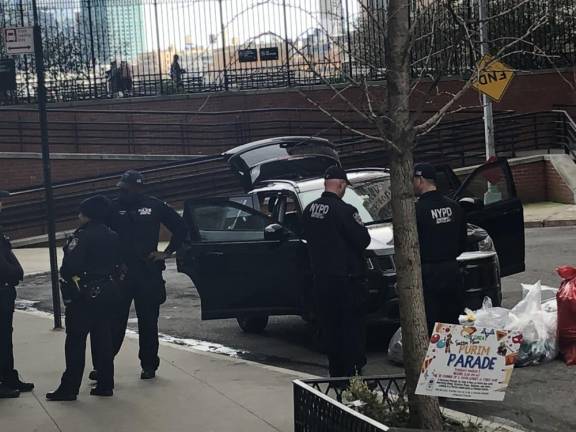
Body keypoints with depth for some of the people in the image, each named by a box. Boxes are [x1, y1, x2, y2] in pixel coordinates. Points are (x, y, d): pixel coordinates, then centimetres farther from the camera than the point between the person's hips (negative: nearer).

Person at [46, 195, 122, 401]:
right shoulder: (113, 237, 9)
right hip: (107, 291, 8)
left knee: (75, 341, -4)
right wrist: (111, 283, 16)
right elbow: (118, 264, 12)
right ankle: (105, 384, 13)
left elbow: (71, 265, -22)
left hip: (84, 294, -7)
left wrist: (65, 276, -4)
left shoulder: (83, 236, -16)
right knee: (103, 339, 12)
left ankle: (70, 388, -4)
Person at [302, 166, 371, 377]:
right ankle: (352, 370, -1)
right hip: (346, 277, -7)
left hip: (321, 278, 7)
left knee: (329, 326, 13)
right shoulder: (344, 211, -17)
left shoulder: (310, 210, 4)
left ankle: (336, 371, 17)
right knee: (352, 326, 0)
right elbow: (363, 240, -13)